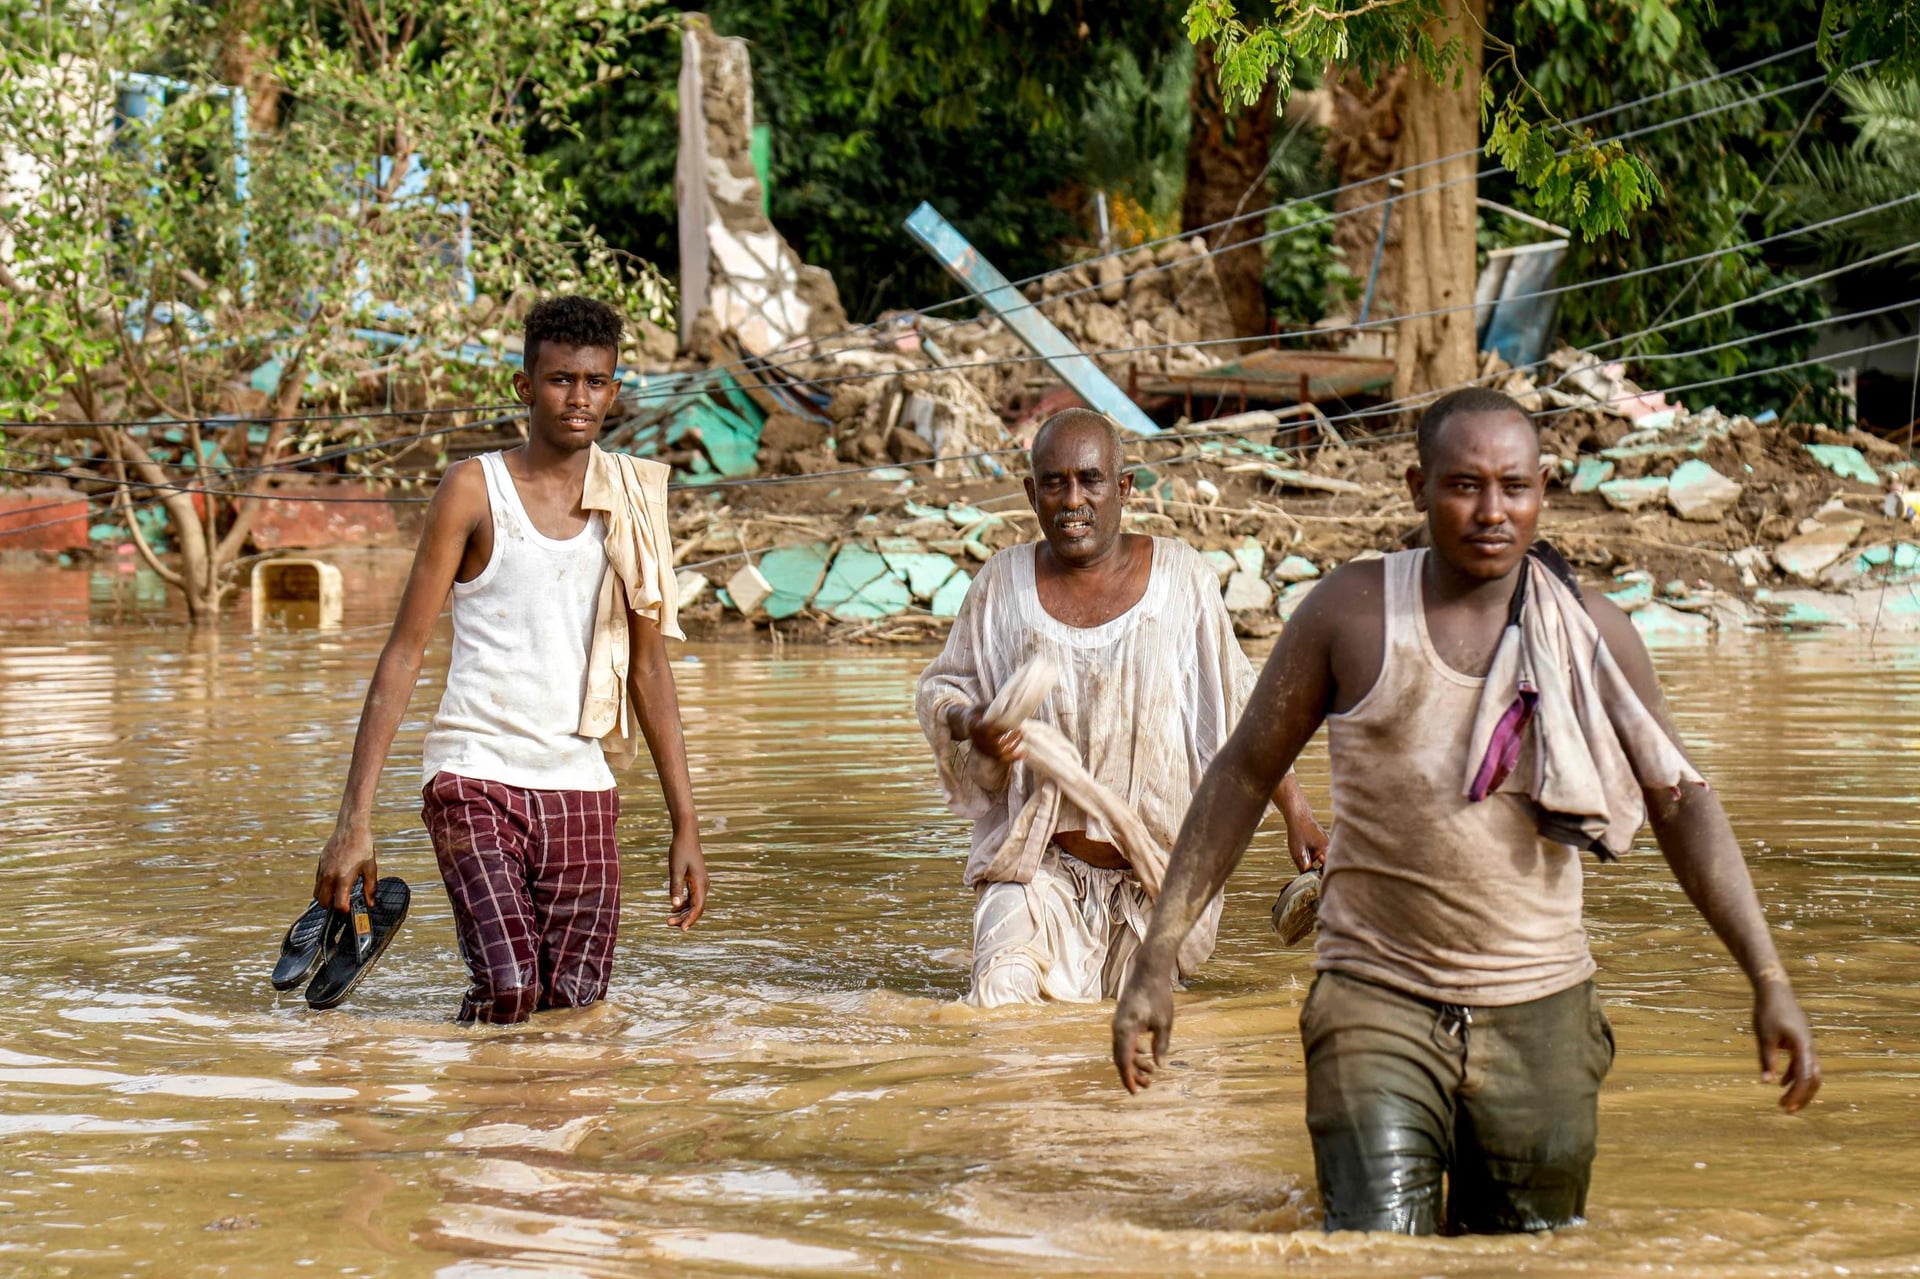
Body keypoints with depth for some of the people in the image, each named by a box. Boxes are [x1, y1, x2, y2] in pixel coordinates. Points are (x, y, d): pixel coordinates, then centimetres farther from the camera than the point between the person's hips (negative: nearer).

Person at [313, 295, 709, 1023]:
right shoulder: (475, 489, -2)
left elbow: (649, 668, 15)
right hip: (476, 774, -4)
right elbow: (405, 652, -3)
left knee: (573, 1001, -1)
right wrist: (355, 821, -10)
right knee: (509, 990, -19)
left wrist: (685, 824, 10)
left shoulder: (632, 502, 9)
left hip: (580, 783, 4)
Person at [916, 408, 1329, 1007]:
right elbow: (941, 687, 11)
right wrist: (970, 724, -13)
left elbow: (1239, 705, 5)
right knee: (1003, 995, -19)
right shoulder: (1003, 584, -1)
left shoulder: (1181, 576, -2)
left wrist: (1297, 815, 0)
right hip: (1040, 867, 0)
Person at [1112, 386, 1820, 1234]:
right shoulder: (1353, 612, -3)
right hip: (1376, 1003, -2)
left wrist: (1769, 981, 0)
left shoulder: (1591, 633, 1)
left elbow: (1681, 804, 7)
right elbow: (1244, 774, 3)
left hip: (1539, 1006, 2)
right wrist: (1155, 960, -2)